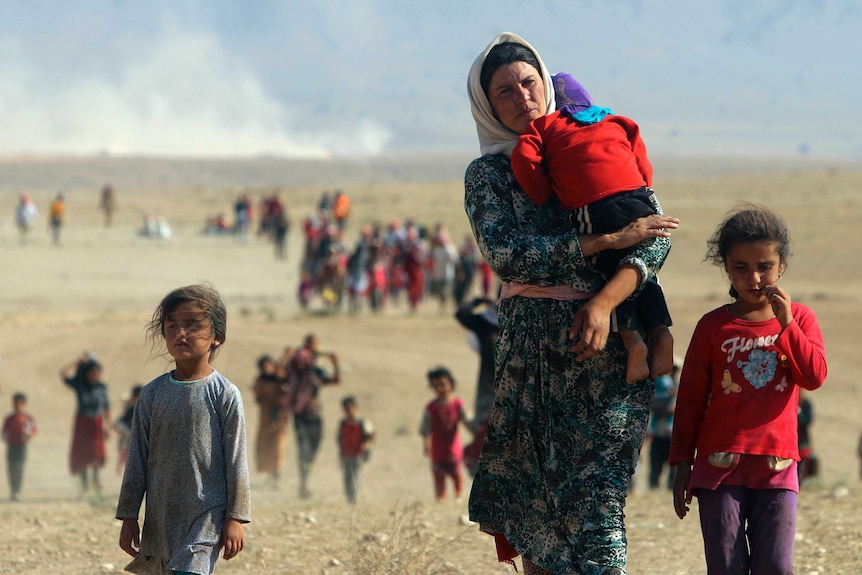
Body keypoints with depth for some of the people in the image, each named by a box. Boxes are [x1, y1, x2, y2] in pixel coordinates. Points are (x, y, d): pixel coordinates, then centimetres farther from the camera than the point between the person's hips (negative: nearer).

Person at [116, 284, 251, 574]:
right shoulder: (152, 393, 6)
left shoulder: (224, 394, -4)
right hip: (160, 515, 5)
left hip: (206, 516, -5)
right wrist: (128, 516, 9)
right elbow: (137, 458, 10)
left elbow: (236, 460, -3)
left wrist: (235, 518, -5)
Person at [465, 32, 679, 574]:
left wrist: (605, 302, -16)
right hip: (535, 349, 0)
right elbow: (508, 255, -9)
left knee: (594, 495, -9)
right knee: (534, 498, 0)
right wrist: (609, 240, -13)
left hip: (611, 344, 0)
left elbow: (655, 235, 0)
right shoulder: (488, 173, 9)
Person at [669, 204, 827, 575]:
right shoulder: (713, 326, 5)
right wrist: (682, 465, 6)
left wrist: (786, 324, -14)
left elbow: (815, 377, -7)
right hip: (720, 462, 0)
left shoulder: (800, 319, 8)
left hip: (776, 466, 0)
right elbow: (690, 399, 8)